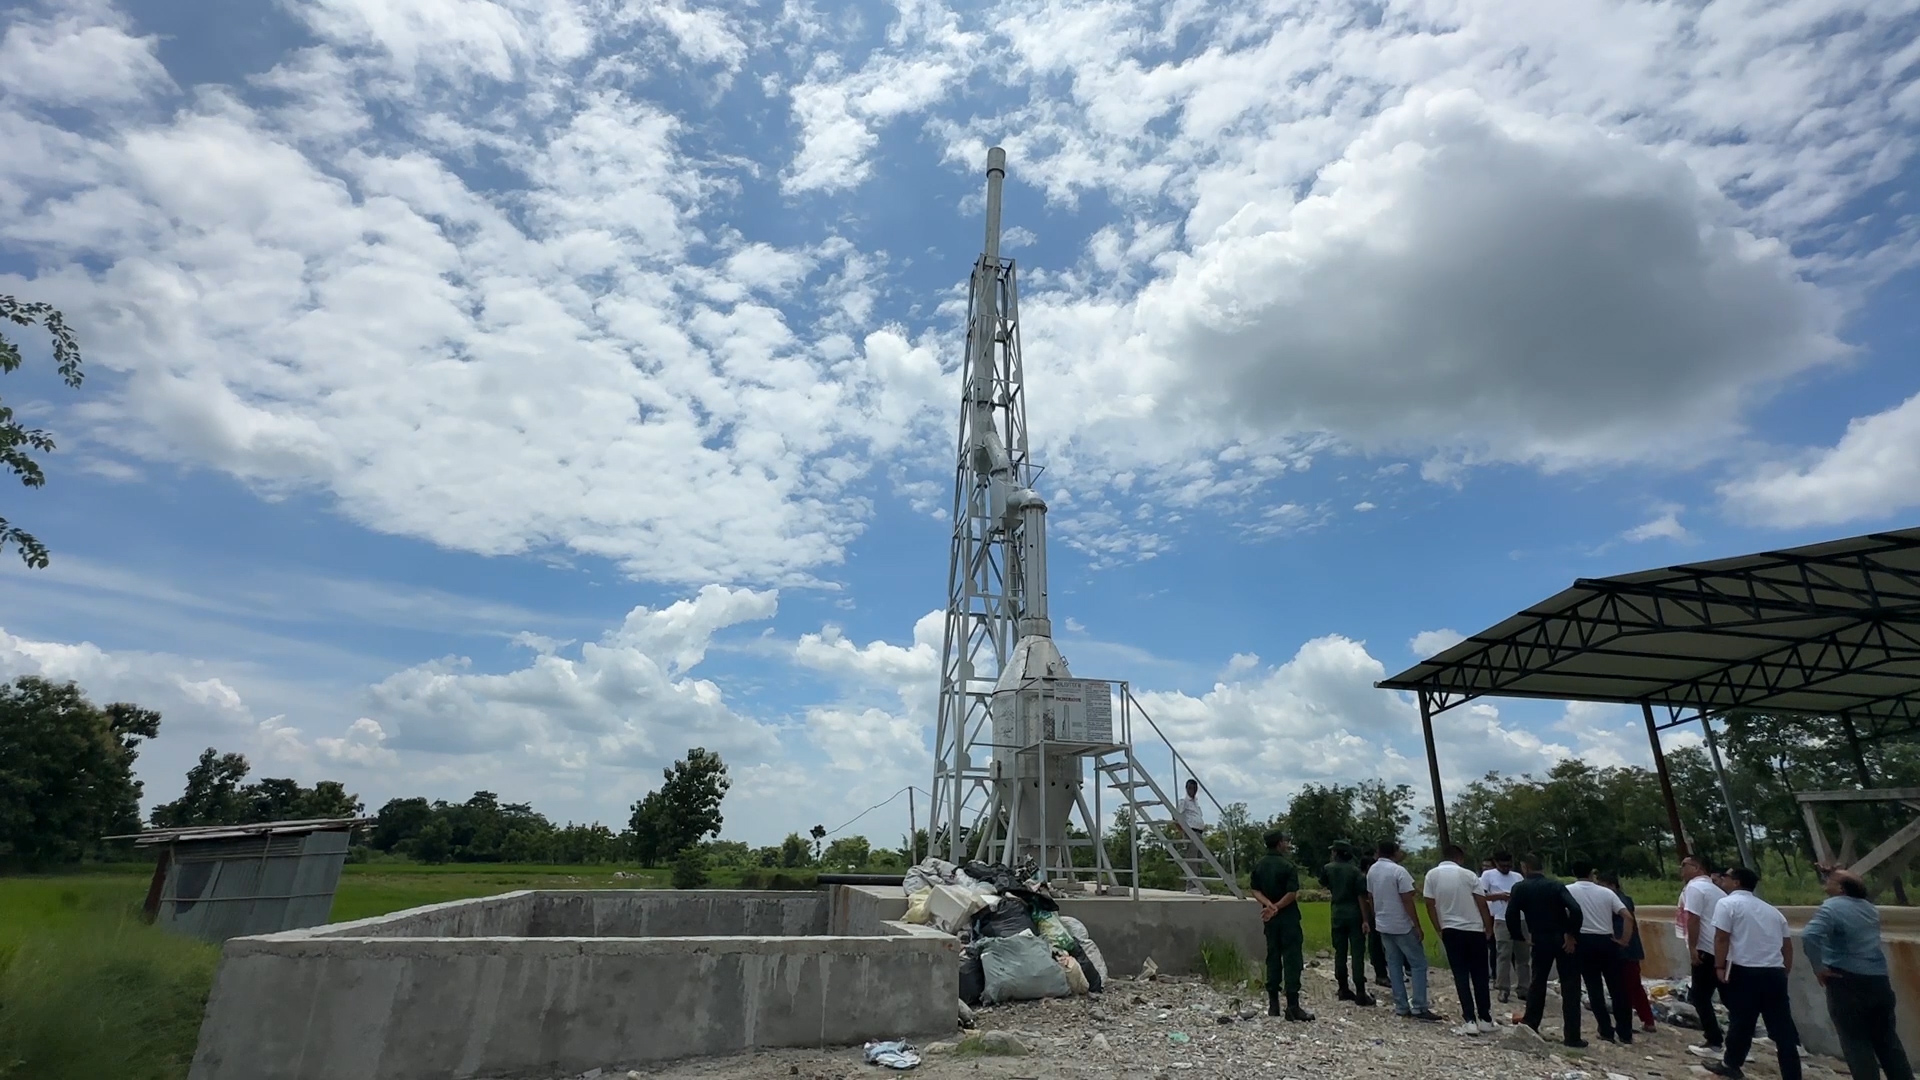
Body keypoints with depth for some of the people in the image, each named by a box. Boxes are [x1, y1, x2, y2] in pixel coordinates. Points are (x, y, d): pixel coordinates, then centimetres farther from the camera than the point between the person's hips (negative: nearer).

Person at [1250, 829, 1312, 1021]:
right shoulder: (1287, 865, -13)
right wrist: (1276, 908, -12)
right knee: (1291, 960, -3)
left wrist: (1269, 905, -11)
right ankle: (1293, 1006, -5)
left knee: (1273, 958, 10)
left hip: (1270, 918, 6)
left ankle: (1273, 1004, 12)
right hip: (1288, 917, -6)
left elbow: (1256, 891, 3)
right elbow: (1293, 893, -19)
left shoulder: (1259, 865, 7)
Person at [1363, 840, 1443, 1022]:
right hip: (1402, 926, -7)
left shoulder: (1372, 871, 6)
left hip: (1383, 925, 7)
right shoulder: (1399, 871, -17)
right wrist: (1417, 927, -13)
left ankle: (1401, 1007, 11)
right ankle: (1418, 1008, -2)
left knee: (1394, 965, 11)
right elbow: (1407, 901, -19)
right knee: (1418, 964, 1)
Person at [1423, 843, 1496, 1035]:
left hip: (1451, 931, 0)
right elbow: (1482, 904, -6)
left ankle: (1470, 1021, -2)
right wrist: (1489, 929, 6)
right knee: (1480, 976, 11)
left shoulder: (1432, 874, -2)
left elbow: (1430, 905, -2)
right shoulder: (1469, 875, -5)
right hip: (1475, 930, 0)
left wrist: (1439, 929, 8)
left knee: (1461, 976, 4)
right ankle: (1485, 1019, 15)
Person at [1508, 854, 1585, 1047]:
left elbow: (1511, 916, -10)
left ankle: (1529, 1025, 20)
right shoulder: (1555, 885, 1)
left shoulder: (1520, 888, 0)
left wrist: (1520, 938, 2)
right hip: (1563, 939, 0)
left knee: (1537, 982, 16)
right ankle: (1572, 1036, 4)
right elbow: (1575, 909, -16)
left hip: (1540, 941, 0)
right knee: (1570, 986, 5)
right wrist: (1572, 935, -8)